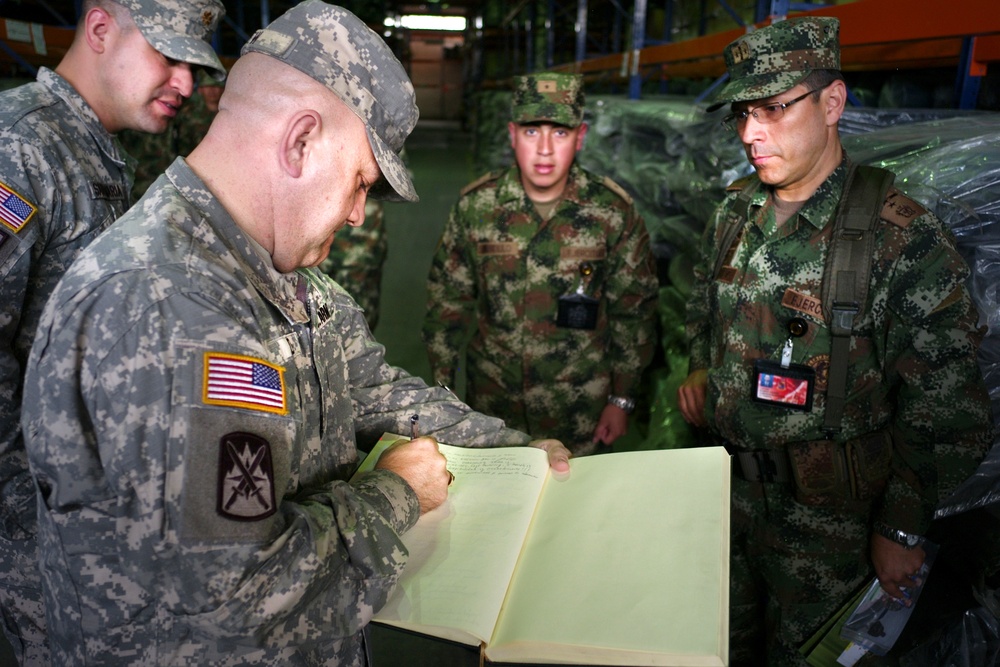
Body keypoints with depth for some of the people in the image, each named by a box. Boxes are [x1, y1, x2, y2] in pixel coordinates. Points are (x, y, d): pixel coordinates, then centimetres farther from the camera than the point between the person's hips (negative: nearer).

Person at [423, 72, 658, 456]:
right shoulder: (475, 206, -7)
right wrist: (442, 388, 3)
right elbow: (448, 299, 2)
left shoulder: (613, 212, -10)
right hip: (492, 401, 1)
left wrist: (622, 399, 0)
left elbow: (633, 311, -2)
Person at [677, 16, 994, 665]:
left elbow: (947, 418, -16)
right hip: (731, 487, 6)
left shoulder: (905, 241, -21)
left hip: (828, 519, -5)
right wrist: (702, 368, 0)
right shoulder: (735, 212, -2)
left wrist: (902, 529, -12)